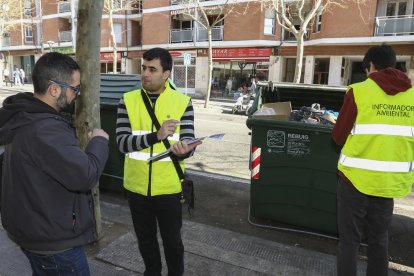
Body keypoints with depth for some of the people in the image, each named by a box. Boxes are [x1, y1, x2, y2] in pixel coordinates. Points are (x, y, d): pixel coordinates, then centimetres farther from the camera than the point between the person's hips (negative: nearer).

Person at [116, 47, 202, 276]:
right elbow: (122, 142, -14)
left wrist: (183, 150, -33)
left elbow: (188, 141, -9)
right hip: (137, 185, 2)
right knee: (145, 237, 22)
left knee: (172, 239, 16)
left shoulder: (183, 102, -6)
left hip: (168, 186, -2)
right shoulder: (128, 101, -4)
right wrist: (156, 136, -29)